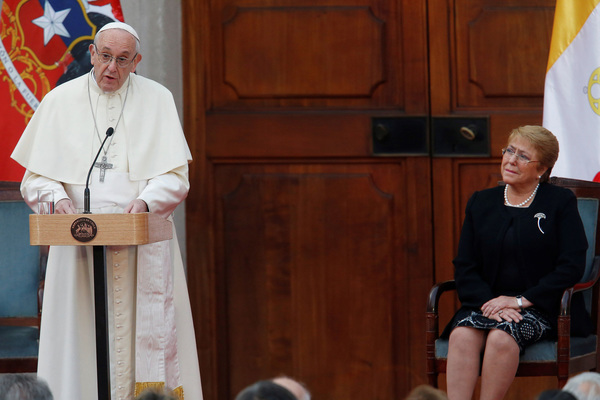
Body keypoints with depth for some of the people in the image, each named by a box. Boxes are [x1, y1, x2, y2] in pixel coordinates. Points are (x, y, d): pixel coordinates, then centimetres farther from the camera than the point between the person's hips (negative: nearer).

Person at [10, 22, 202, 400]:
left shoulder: (157, 99, 6)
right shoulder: (60, 101, 7)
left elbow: (176, 176, 1)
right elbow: (35, 178, 6)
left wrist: (146, 201, -18)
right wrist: (58, 198, -15)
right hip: (78, 244, 1)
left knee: (142, 340, -4)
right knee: (78, 344, -4)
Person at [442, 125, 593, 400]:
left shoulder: (560, 202, 4)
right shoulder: (481, 203, 15)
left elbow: (572, 267, -6)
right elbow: (464, 267, 10)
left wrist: (521, 300, -14)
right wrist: (488, 301, -11)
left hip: (542, 308, -3)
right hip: (487, 302, 3)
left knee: (501, 337, -34)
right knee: (462, 335, -30)